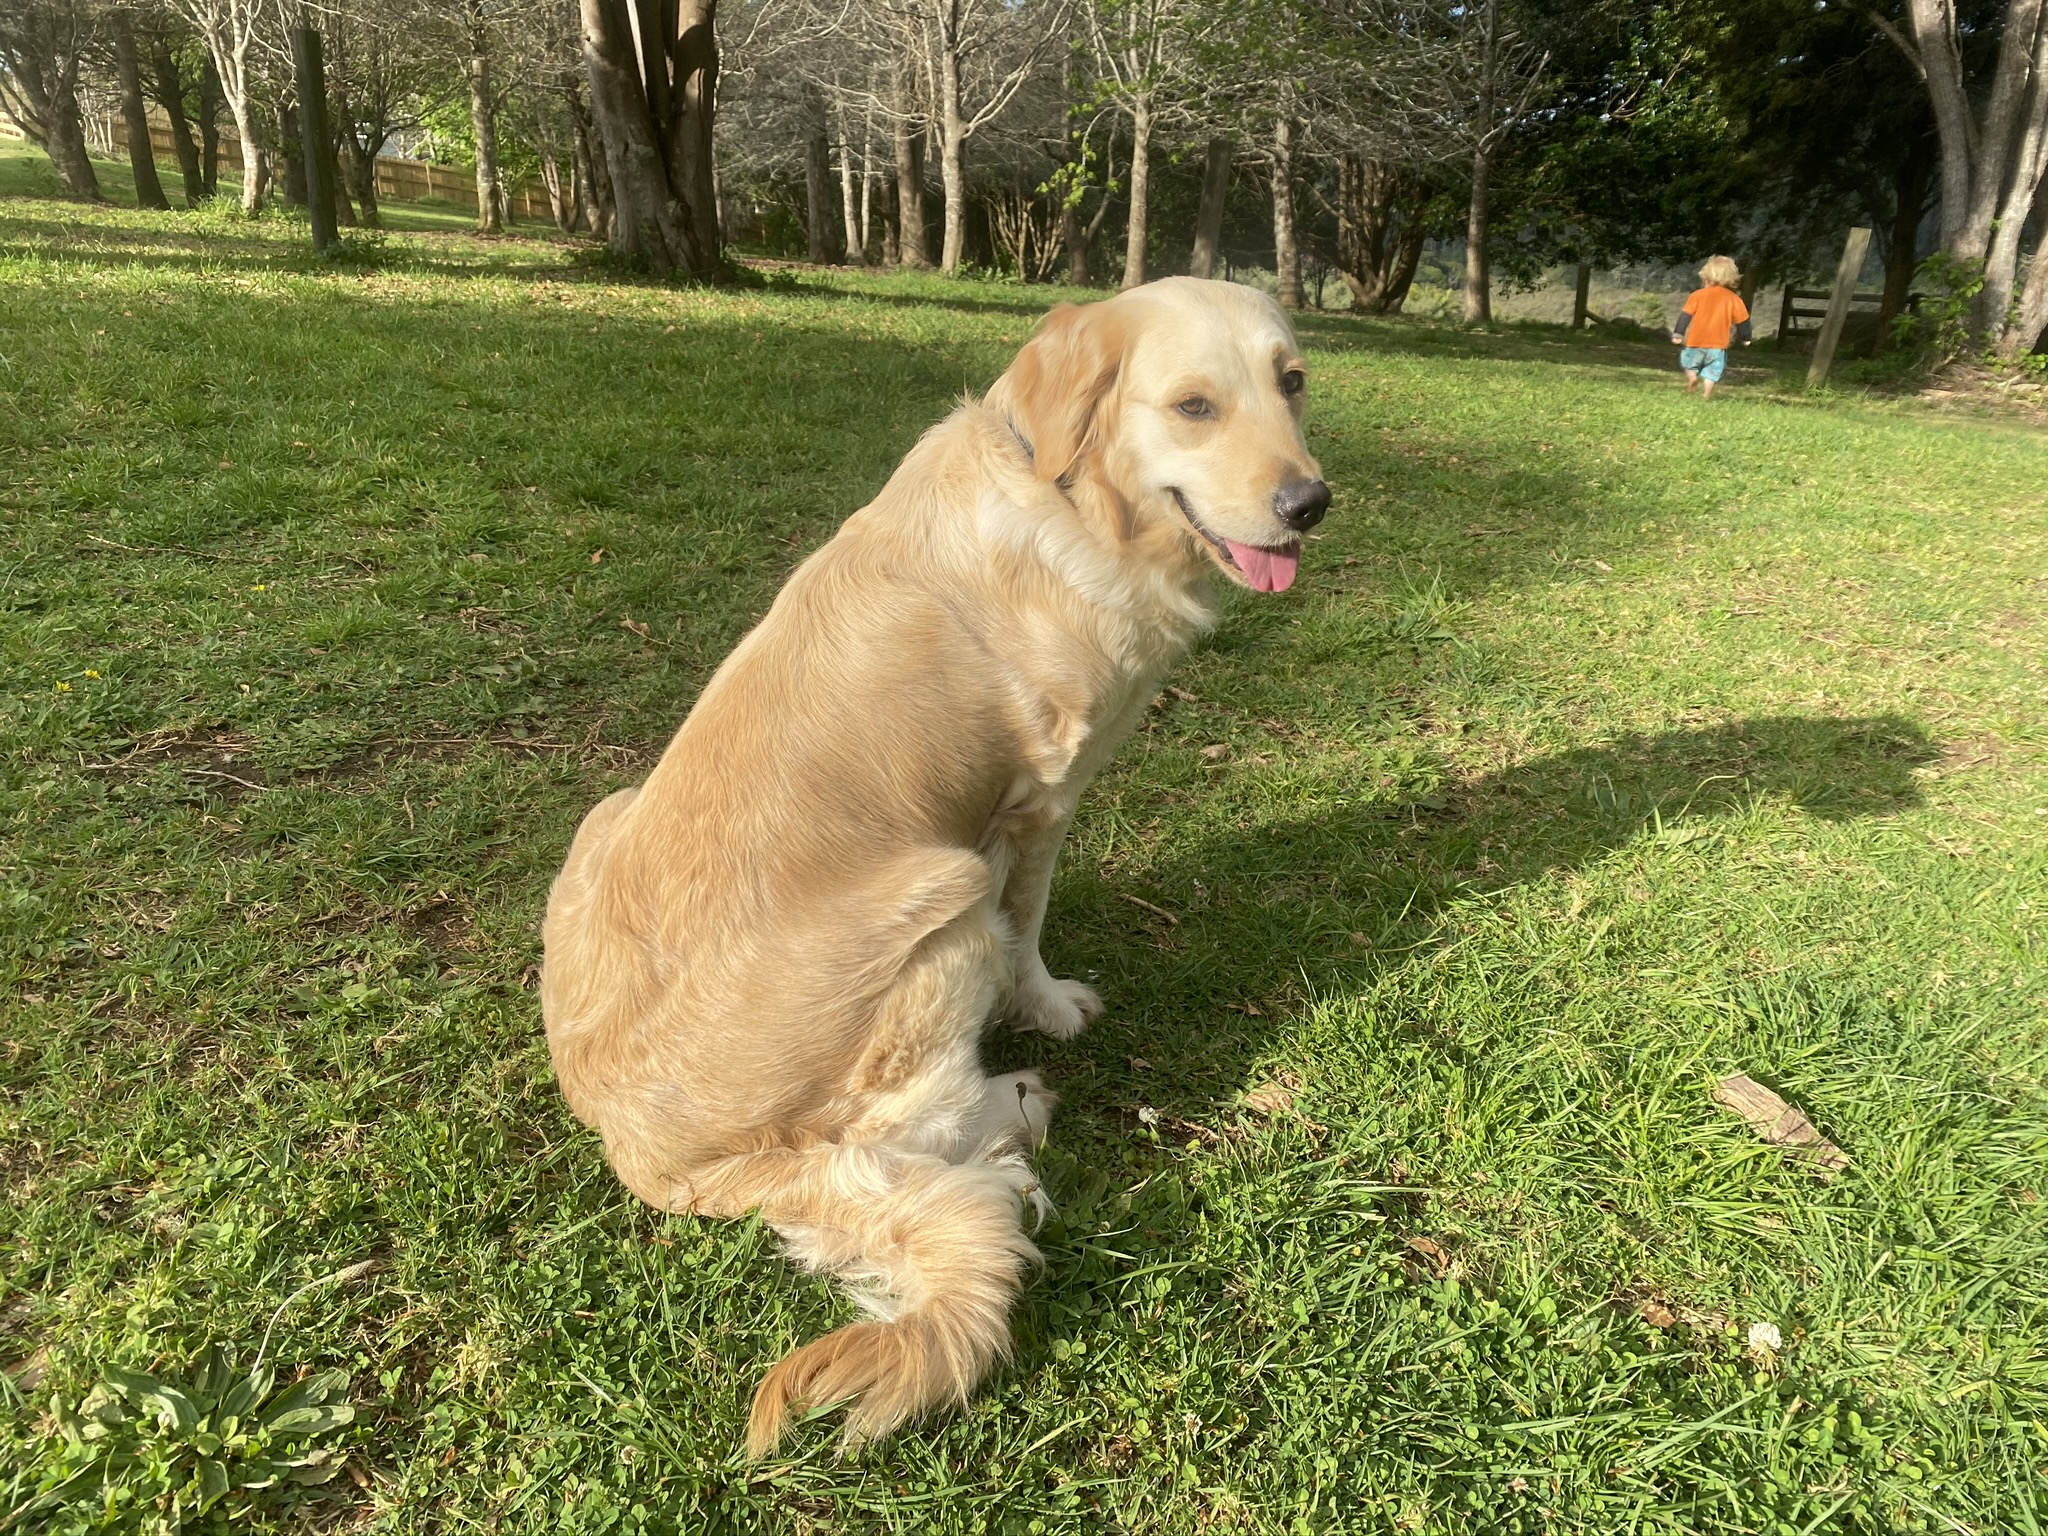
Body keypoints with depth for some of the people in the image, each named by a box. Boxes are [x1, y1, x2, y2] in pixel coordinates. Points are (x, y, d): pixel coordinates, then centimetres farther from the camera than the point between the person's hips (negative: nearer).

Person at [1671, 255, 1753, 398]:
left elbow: (1686, 315, -5)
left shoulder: (1698, 295, -1)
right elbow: (1742, 320, 8)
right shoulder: (1734, 299, 4)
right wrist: (1745, 338, 22)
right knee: (1712, 371, 8)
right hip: (1718, 344, 1)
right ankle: (1706, 395, -2)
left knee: (1689, 362, 20)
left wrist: (1678, 333, 0)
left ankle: (1692, 376, -7)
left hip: (1696, 341, -1)